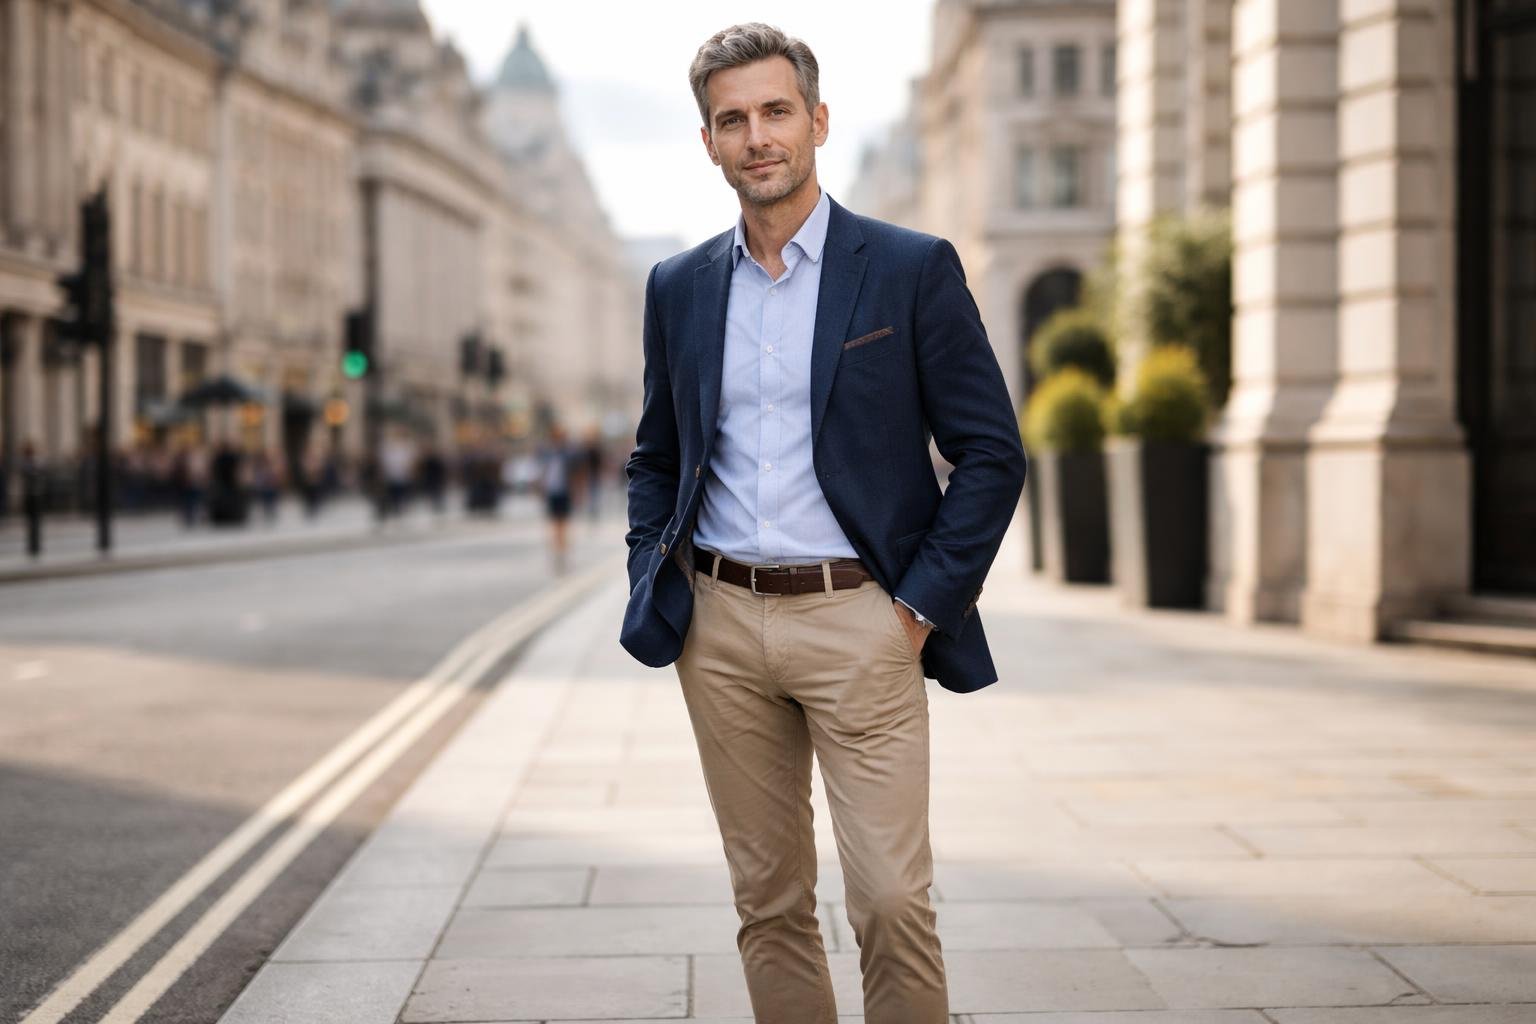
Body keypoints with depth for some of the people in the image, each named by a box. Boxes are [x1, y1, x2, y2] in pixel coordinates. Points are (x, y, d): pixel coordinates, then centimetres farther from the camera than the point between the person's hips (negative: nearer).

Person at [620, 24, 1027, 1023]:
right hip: (720, 624, 4)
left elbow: (993, 453, -2)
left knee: (892, 900, -8)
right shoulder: (680, 287, 11)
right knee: (769, 902, 9)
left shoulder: (913, 269, -1)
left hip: (858, 620, -4)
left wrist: (922, 607, -7)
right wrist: (651, 592, 7)